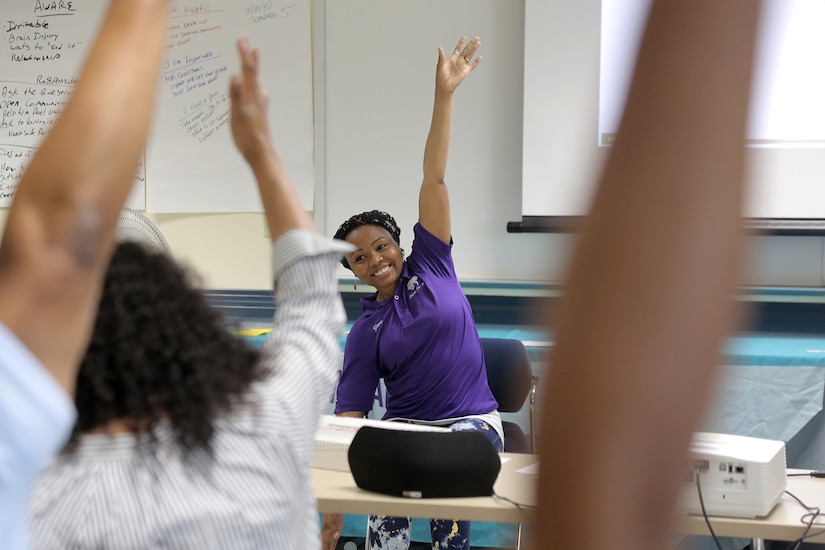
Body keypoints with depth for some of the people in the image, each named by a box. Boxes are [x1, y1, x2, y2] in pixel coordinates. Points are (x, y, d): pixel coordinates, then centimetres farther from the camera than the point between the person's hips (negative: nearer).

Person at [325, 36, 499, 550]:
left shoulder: (429, 265, 9)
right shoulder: (365, 333, 8)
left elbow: (435, 179, 2)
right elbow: (349, 417, 2)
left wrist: (445, 93, -2)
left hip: (473, 422, 0)